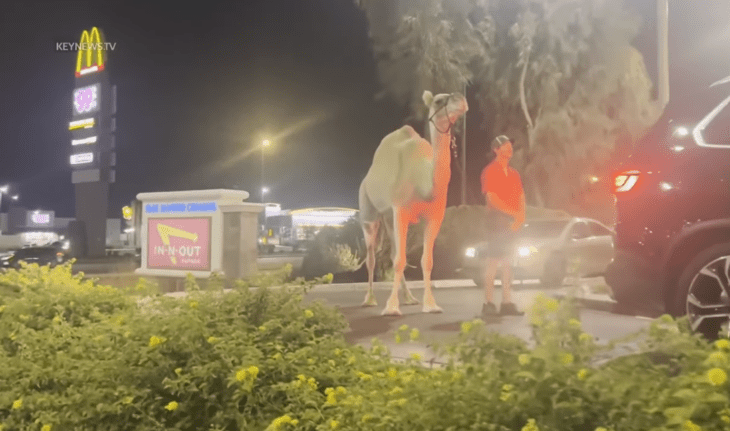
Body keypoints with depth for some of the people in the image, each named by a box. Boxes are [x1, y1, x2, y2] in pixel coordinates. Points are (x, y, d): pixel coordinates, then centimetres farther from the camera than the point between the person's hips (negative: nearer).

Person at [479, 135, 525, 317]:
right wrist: (513, 213, -13)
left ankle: (507, 303, 13)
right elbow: (491, 197, -13)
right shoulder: (490, 171, -4)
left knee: (508, 262, 9)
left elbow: (521, 196, 15)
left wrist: (521, 216, -2)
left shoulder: (513, 173, 19)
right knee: (493, 261, -8)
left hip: (512, 222, 8)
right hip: (497, 219, -8)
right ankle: (489, 303, -6)